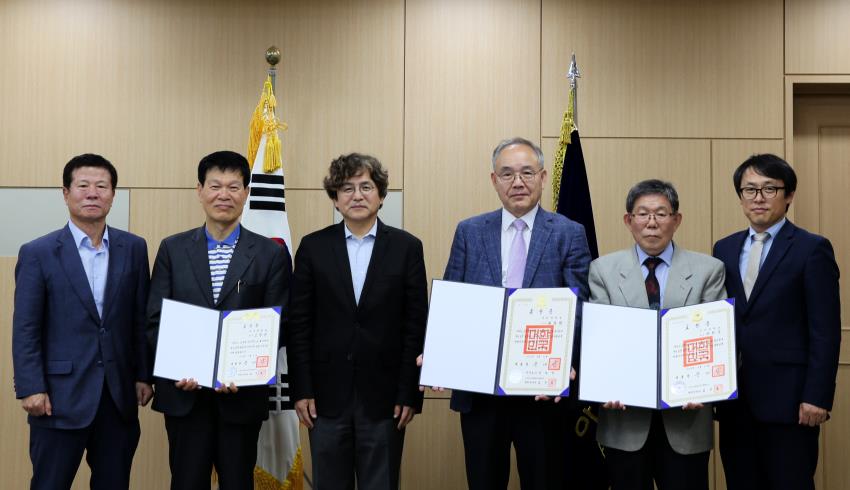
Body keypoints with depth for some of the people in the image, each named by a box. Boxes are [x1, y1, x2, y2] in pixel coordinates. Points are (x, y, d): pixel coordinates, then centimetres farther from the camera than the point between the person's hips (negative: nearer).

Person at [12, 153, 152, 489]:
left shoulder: (134, 248, 5)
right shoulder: (37, 253, -4)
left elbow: (140, 318, 8)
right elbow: (25, 329, -5)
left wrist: (144, 375, 6)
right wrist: (30, 388, -10)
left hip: (119, 394, 3)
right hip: (61, 394, -3)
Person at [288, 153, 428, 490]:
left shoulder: (406, 247, 0)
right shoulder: (313, 247, 3)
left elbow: (416, 326, -1)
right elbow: (299, 324, 3)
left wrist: (410, 394, -4)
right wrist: (301, 390, -2)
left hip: (384, 397, -1)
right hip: (327, 395, 1)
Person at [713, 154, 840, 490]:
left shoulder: (812, 249, -3)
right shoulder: (724, 249, 12)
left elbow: (825, 332, -8)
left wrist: (817, 397, -13)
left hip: (787, 399, -5)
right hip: (734, 398, 5)